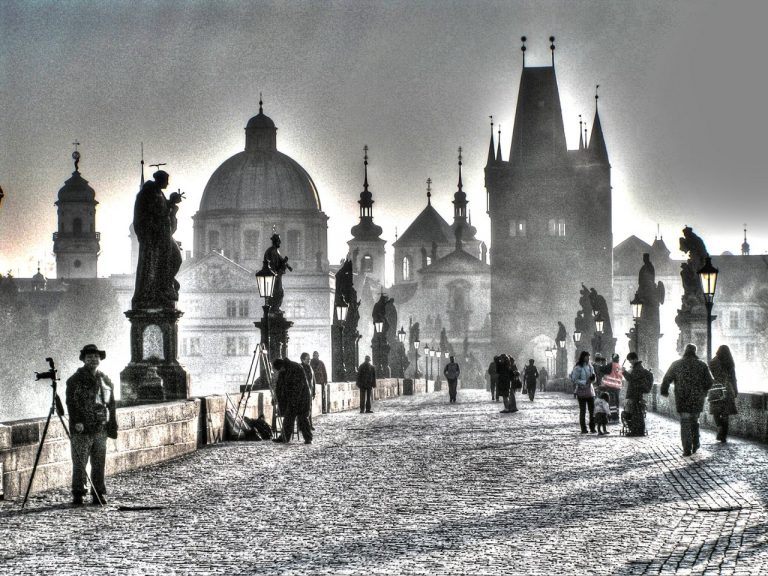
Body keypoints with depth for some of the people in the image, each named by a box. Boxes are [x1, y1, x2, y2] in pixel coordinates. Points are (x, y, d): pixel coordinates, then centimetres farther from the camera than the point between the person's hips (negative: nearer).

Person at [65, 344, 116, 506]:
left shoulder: (105, 380, 16)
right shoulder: (75, 380, 1)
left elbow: (111, 404, 18)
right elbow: (71, 403, -7)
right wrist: (76, 421, -18)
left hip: (100, 429, 4)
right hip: (82, 429, -4)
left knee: (99, 464, 6)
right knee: (79, 464, -4)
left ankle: (99, 495, 12)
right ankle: (78, 495, 2)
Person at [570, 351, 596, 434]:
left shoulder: (590, 366, 11)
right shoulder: (578, 367, -8)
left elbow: (593, 378, 21)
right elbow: (574, 379, -12)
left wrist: (592, 378, -3)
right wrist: (584, 382, -19)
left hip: (590, 390, 5)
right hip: (581, 391, -5)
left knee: (592, 410, 1)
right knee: (582, 410, -2)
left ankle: (592, 428, 7)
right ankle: (583, 428, 2)